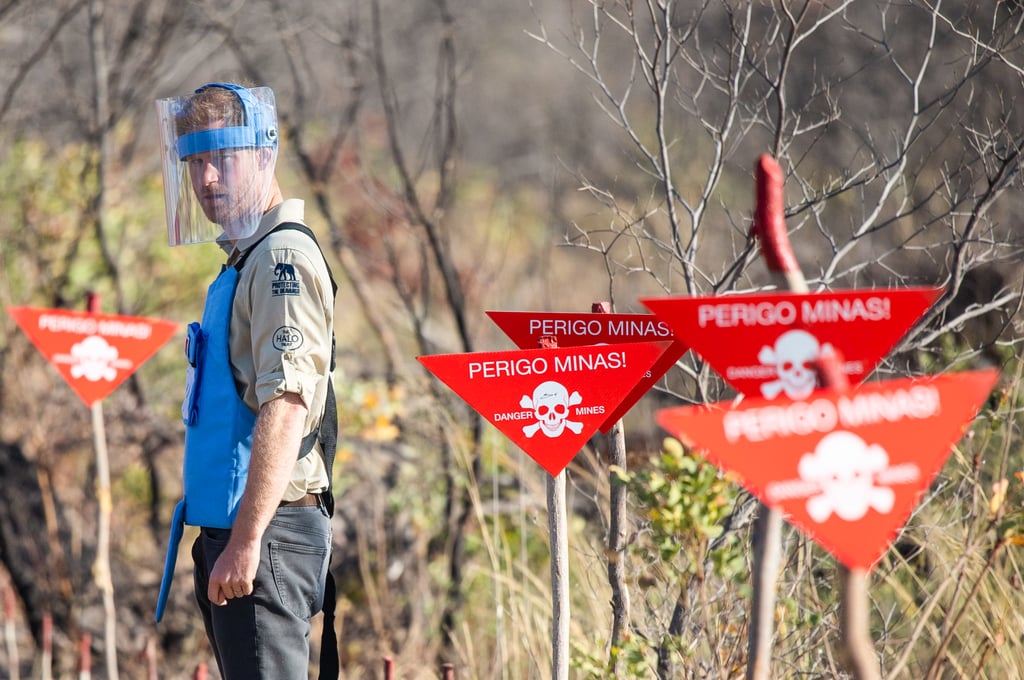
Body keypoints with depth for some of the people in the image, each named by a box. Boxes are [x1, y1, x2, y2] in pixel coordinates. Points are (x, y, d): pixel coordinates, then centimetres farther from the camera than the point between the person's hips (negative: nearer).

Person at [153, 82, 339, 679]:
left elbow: (286, 406, -21)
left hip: (266, 531, -10)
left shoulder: (284, 256, -12)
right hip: (228, 525, 10)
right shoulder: (242, 261, 19)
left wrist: (245, 542, -24)